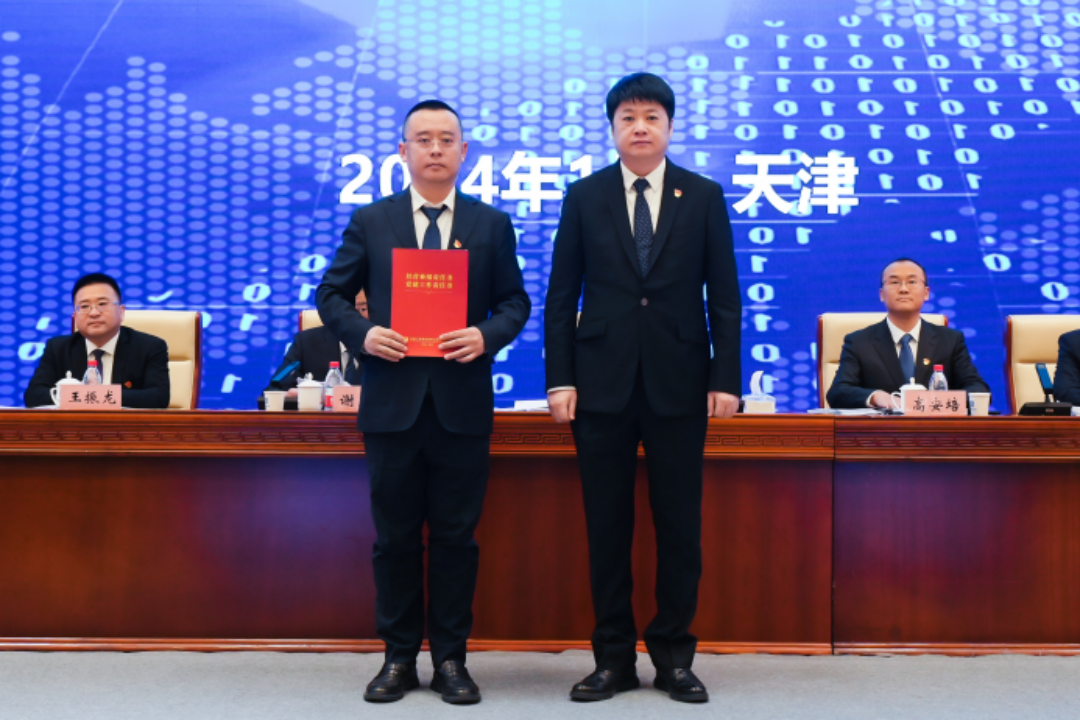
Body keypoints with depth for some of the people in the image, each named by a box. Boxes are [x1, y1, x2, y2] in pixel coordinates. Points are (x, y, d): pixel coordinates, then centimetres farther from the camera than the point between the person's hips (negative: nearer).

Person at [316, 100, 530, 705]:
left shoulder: (492, 225, 7)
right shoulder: (370, 222, 6)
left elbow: (516, 302, 7)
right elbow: (332, 294, 7)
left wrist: (487, 335, -13)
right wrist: (362, 333, -11)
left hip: (463, 404, 0)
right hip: (393, 402, 0)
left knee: (457, 536, 6)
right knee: (396, 536, 7)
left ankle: (451, 658, 17)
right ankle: (399, 657, 19)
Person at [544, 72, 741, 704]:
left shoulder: (704, 196, 6)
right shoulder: (585, 197, 6)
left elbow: (724, 296, 4)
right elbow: (561, 296, 5)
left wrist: (726, 379, -3)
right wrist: (560, 380, -3)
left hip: (679, 385, 0)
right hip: (603, 384, 0)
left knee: (680, 526, 4)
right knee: (607, 526, 5)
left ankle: (674, 655, 17)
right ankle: (614, 658, 16)